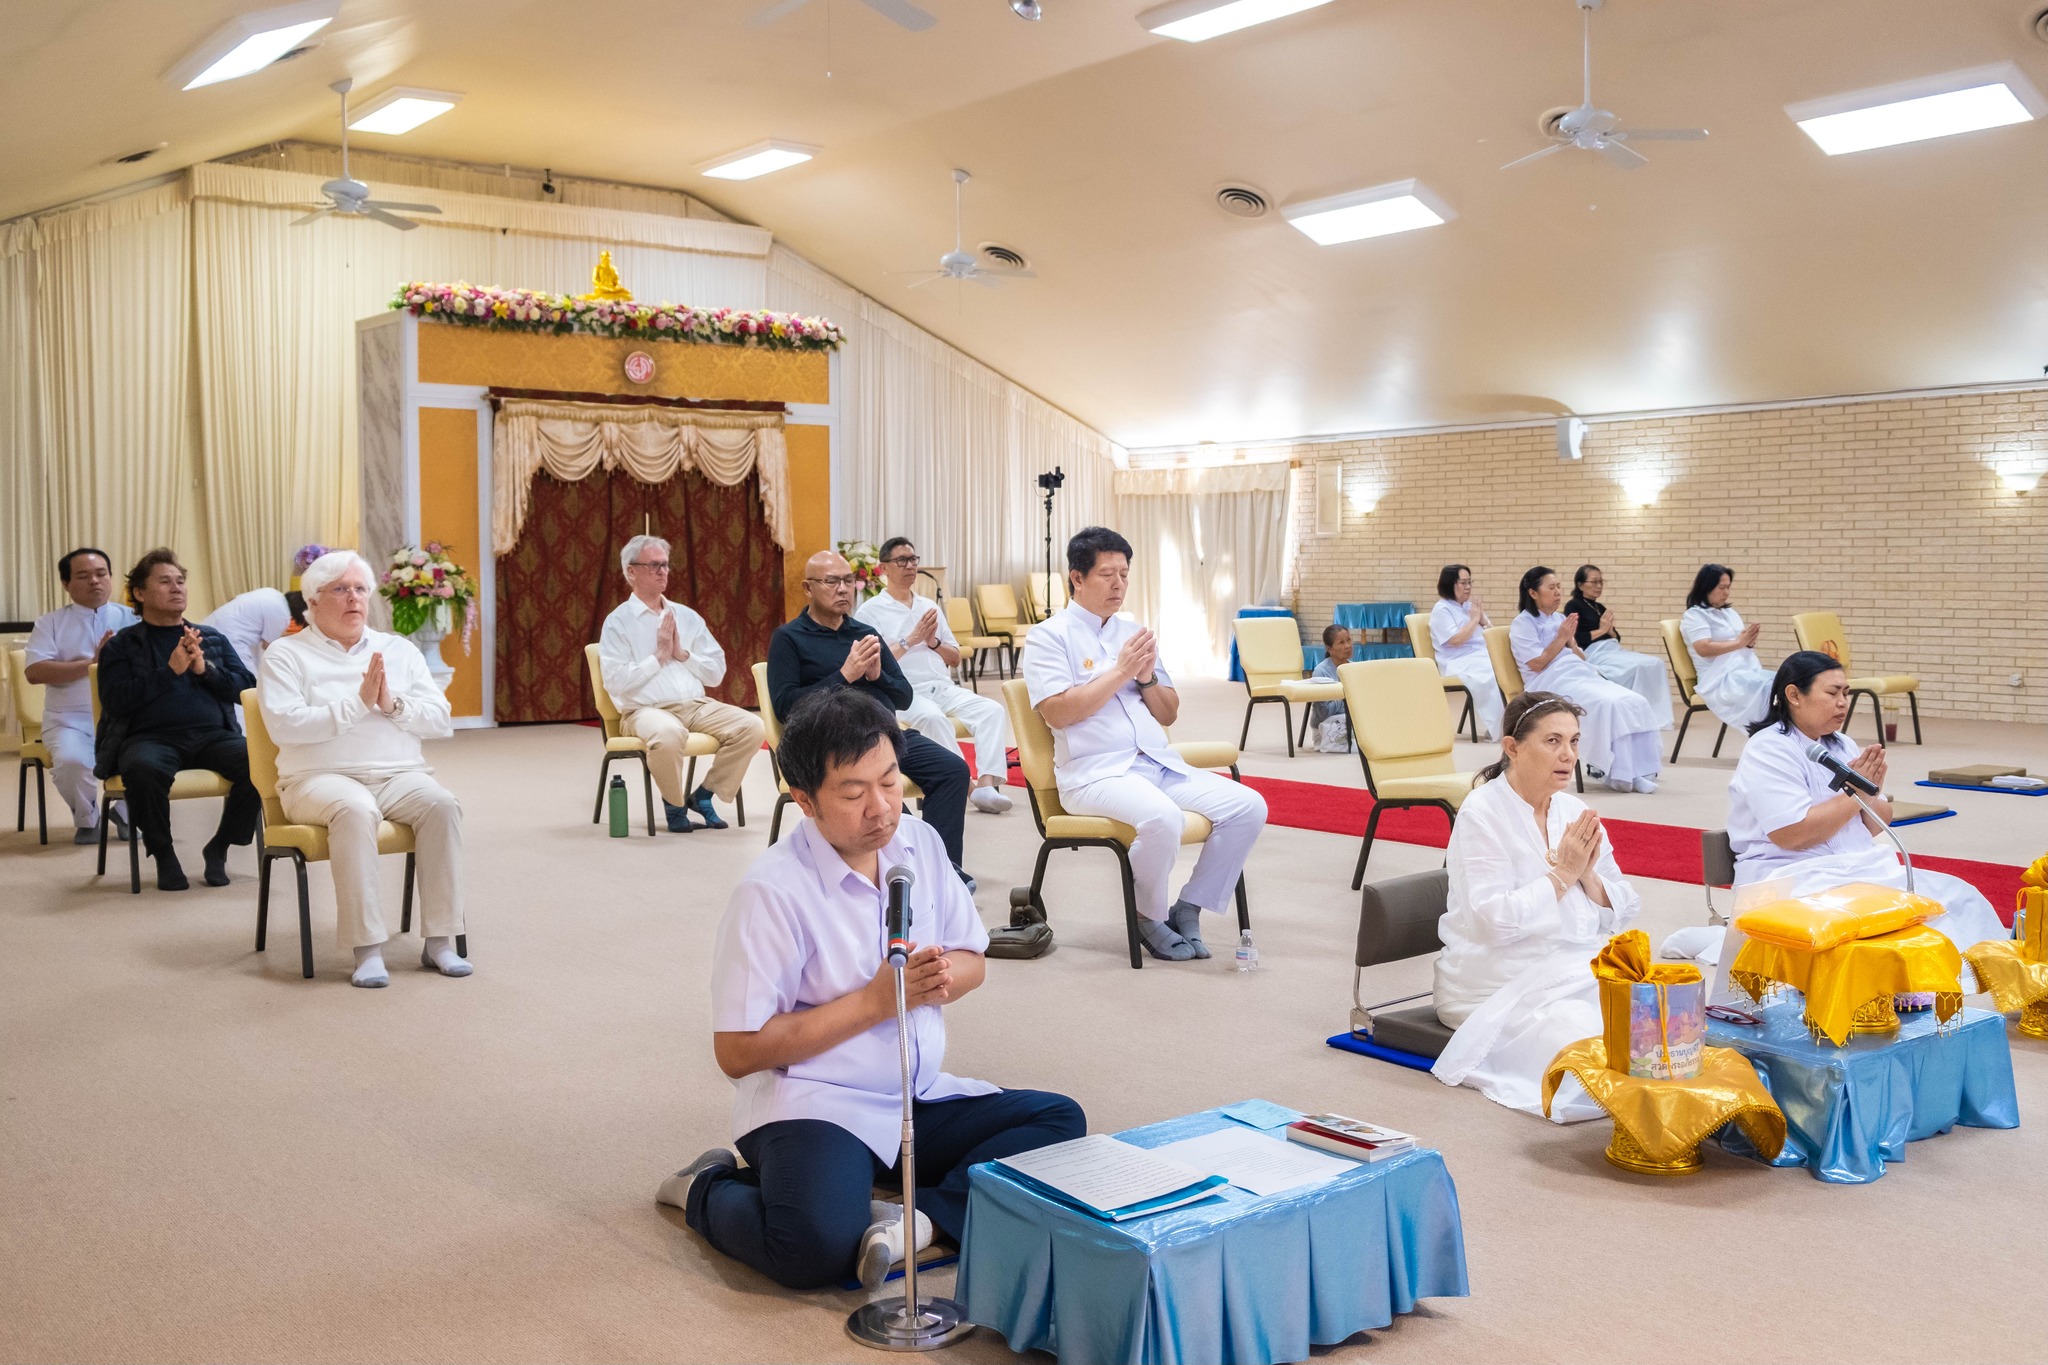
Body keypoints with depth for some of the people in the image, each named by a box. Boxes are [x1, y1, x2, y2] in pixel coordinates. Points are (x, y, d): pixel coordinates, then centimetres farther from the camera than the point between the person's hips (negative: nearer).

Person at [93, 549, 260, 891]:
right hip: (150, 737, -2)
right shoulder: (121, 645, 12)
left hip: (213, 735, 3)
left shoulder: (213, 639, 21)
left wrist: (205, 669, -6)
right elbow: (116, 702, -3)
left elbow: (246, 688, 10)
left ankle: (220, 846, -6)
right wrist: (170, 671, -10)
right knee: (142, 769, -38)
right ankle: (162, 851, -11)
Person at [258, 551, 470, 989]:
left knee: (441, 803, -29)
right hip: (322, 777, -3)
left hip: (399, 776, 3)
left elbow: (440, 720, 9)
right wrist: (358, 703, -13)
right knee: (356, 809, -37)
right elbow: (284, 725, -10)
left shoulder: (400, 650, 18)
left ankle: (440, 940, -24)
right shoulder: (286, 655, 7)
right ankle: (367, 949, -33)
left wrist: (392, 704, -9)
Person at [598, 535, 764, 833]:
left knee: (750, 726, -19)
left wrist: (682, 654, -2)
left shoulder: (687, 617, 17)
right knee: (668, 733, -39)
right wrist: (659, 656, -6)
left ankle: (704, 795, -1)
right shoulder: (618, 621, 2)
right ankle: (675, 804, -9)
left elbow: (716, 674, 12)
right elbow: (615, 682, -10)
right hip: (646, 710, -5)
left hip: (697, 706, 5)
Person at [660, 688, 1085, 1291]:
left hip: (920, 1099, 7)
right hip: (813, 1105, -6)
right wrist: (876, 1000, -19)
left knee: (1060, 1121, -9)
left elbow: (971, 960, 16)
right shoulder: (772, 891, -17)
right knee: (816, 1247, -31)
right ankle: (708, 1189, -1)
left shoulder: (920, 843, 3)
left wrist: (946, 975, -11)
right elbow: (737, 1051, -16)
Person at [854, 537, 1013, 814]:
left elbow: (955, 659, 22)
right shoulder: (870, 611, 5)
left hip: (944, 688, 5)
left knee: (992, 709, -21)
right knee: (932, 717, -37)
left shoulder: (930, 607, 22)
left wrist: (933, 642, 2)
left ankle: (987, 784, -33)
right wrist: (910, 640, -9)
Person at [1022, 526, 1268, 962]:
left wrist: (1147, 676, 0)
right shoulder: (1049, 636, 1)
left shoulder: (1132, 631, 20)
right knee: (1163, 818, -35)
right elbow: (1057, 712, -14)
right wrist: (1120, 671, -10)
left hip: (1160, 763, 7)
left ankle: (1187, 909, -1)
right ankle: (1150, 918, -8)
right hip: (1095, 772, -7)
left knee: (1248, 806, -13)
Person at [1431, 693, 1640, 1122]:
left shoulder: (1575, 812, 8)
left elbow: (1622, 914, 7)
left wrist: (1588, 876, -12)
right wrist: (1563, 873, -17)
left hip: (1583, 970, 7)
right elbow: (1495, 921, -21)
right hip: (1506, 985, -6)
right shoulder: (1482, 814, -11)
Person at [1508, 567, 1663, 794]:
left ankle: (1635, 770, -22)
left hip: (1583, 675, 8)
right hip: (1553, 682, -7)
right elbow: (1537, 664, -9)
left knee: (1636, 703, -17)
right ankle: (1617, 774, -29)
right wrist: (1561, 638, -7)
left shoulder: (1560, 618, 22)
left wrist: (1570, 639, 1)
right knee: (1608, 704, -33)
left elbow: (1580, 659, 20)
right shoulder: (1523, 624, 1)